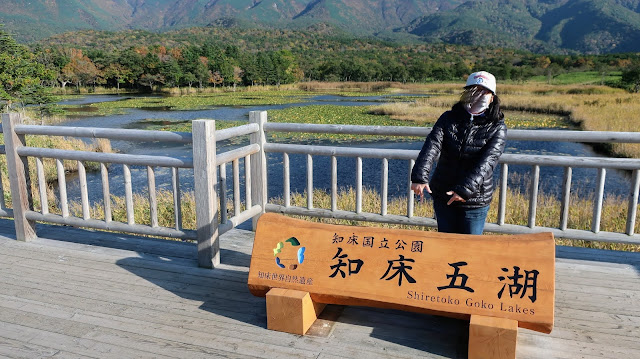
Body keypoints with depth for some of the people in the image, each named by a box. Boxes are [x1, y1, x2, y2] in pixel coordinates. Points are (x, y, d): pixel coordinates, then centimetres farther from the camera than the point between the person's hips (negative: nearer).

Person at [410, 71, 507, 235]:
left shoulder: (497, 128, -6)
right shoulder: (449, 118, 0)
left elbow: (486, 163, -20)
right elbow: (432, 145, -16)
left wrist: (465, 189, -34)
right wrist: (419, 176, -32)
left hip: (475, 201, -2)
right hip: (443, 196, 2)